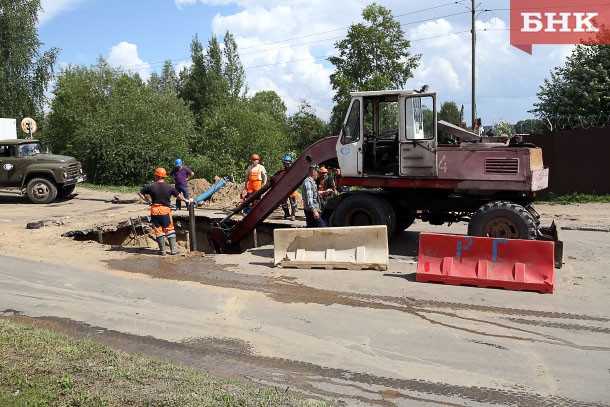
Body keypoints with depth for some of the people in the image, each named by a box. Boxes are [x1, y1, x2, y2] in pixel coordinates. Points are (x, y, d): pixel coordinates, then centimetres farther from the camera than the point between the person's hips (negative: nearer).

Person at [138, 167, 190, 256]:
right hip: (165, 210, 0)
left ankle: (162, 250, 11)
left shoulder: (151, 186, -5)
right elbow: (179, 196, 4)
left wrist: (147, 200, 11)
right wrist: (186, 200, 22)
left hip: (154, 211, 0)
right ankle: (173, 249, 9)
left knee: (158, 231, 8)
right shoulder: (169, 187, -4)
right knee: (170, 230, 10)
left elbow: (140, 193, 3)